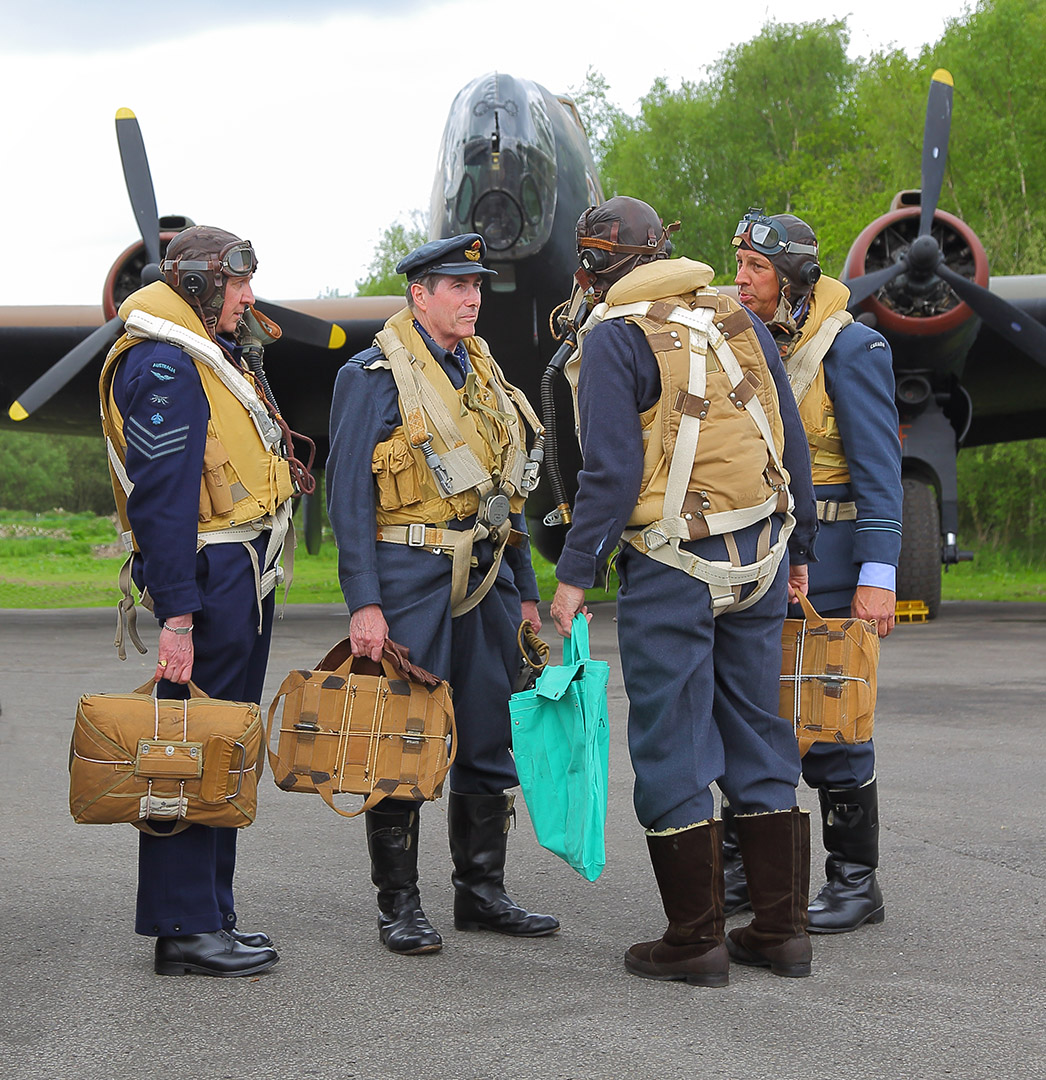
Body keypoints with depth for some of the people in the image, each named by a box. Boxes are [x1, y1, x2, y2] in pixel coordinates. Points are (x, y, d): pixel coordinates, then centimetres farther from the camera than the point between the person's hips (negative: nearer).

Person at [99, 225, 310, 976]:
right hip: (209, 576, -10)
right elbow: (161, 497, -21)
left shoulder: (209, 357, 19)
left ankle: (211, 915, 21)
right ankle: (184, 929, -2)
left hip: (244, 576, 10)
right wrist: (177, 614, -25)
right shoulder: (163, 363, -14)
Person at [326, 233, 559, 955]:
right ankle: (400, 906, 9)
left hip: (487, 576, 7)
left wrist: (525, 591, 17)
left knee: (489, 742, 10)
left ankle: (482, 893, 20)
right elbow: (349, 495, -10)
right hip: (411, 577, -7)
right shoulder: (374, 375, -6)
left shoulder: (485, 373, 15)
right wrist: (364, 603, -17)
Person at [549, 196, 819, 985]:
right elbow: (791, 443, 12)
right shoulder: (738, 320, 10)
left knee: (672, 748, 2)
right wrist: (798, 549, 20)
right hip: (760, 557, 6)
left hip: (672, 568, -6)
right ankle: (782, 929, 17)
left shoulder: (614, 337, -8)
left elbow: (612, 471, -14)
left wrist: (575, 574, -7)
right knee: (757, 734, 13)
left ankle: (697, 938, 6)